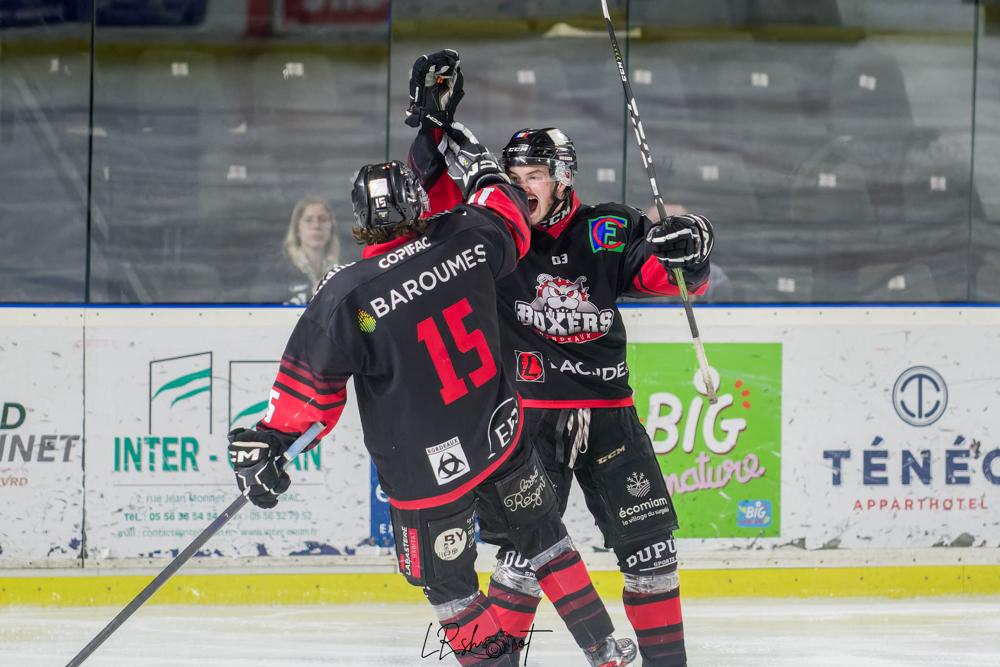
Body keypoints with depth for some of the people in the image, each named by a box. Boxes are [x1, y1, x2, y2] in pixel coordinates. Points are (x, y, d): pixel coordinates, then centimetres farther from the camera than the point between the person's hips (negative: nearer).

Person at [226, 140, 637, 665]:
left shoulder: (346, 296, -22)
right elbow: (506, 223, 14)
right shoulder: (466, 241, -11)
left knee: (447, 583, 14)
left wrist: (263, 443, -2)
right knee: (542, 538, 23)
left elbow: (309, 385, -15)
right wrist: (487, 176, 35)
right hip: (503, 438, 5)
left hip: (427, 470, -5)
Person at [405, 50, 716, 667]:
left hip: (608, 412, 2)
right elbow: (441, 191, -6)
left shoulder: (607, 233, 1)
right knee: (526, 547, -8)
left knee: (649, 543, 2)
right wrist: (434, 124, -18)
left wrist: (688, 255, -22)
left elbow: (668, 279, 0)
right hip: (531, 413, -1)